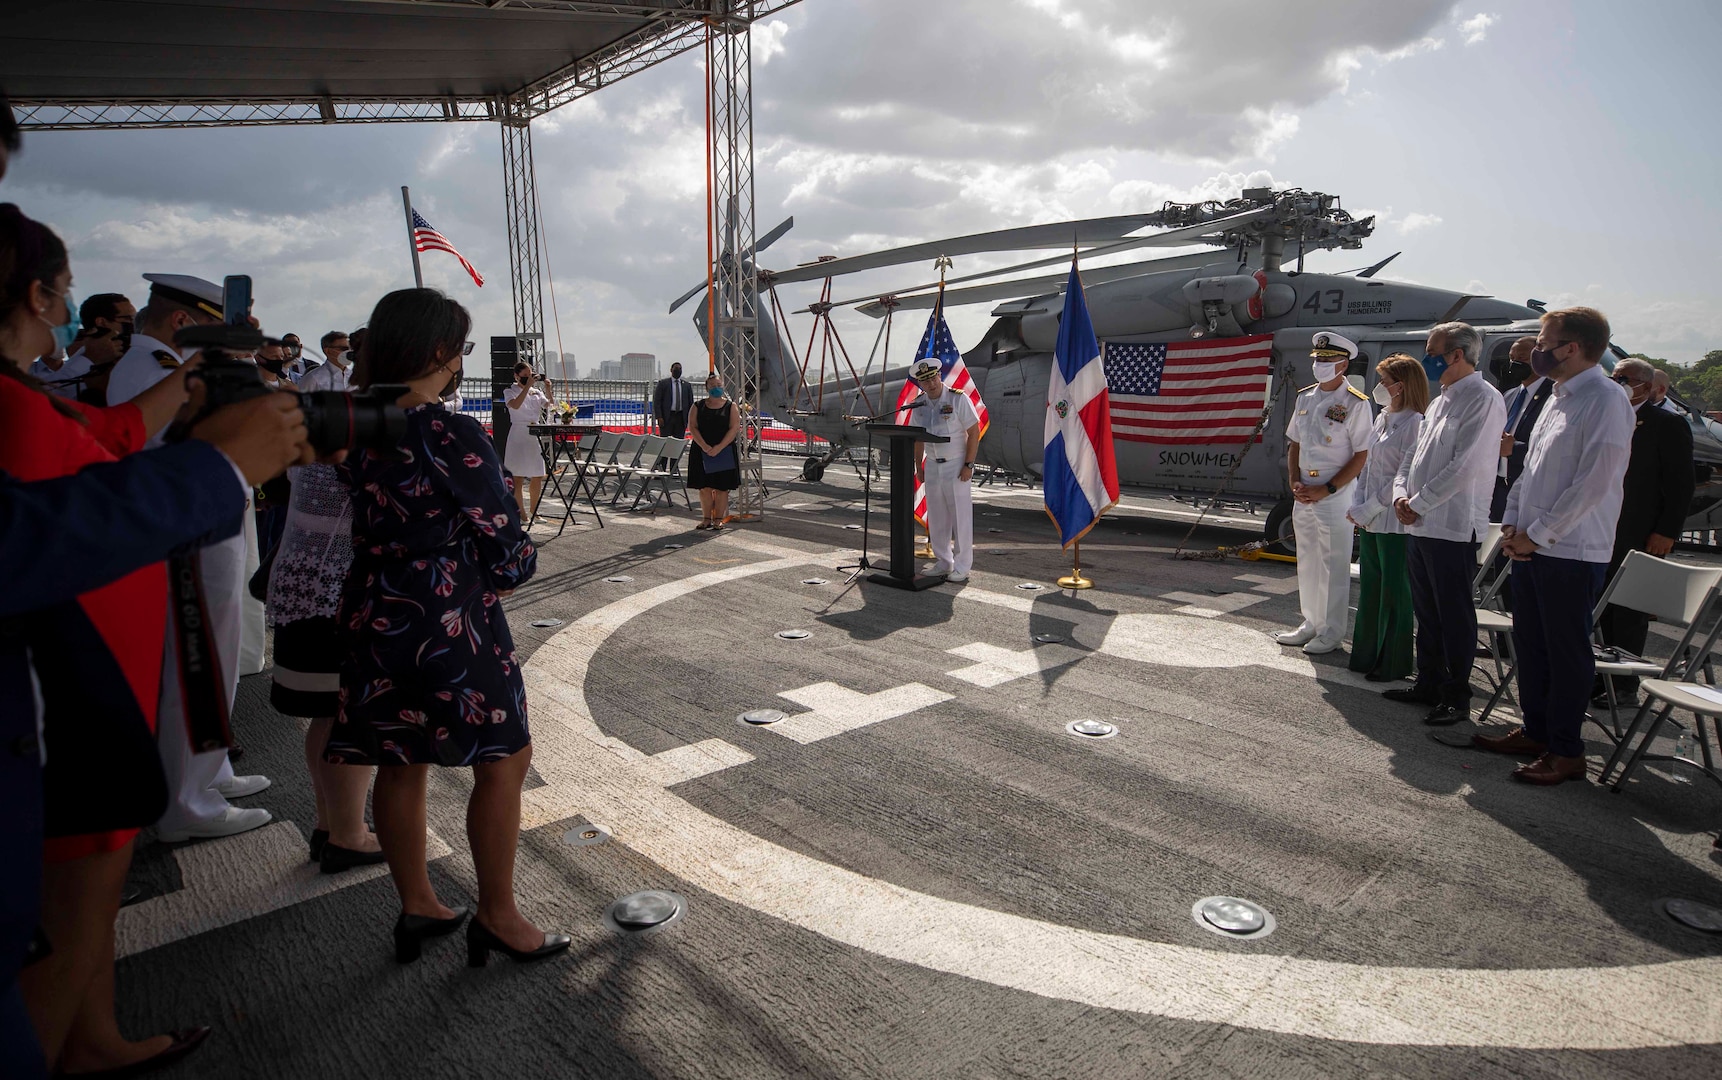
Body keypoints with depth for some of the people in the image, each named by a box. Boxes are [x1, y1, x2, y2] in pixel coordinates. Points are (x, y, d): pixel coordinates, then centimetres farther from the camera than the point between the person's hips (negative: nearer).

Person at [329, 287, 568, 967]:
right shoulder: (452, 436, -19)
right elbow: (505, 545, -15)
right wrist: (507, 574, 5)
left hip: (370, 612, 8)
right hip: (449, 618, -8)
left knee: (400, 763, 17)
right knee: (503, 759, 8)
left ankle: (416, 906, 32)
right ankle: (497, 916, 18)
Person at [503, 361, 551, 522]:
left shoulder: (537, 392, 14)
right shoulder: (510, 392, 0)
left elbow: (549, 406, -1)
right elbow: (515, 405, -21)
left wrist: (549, 391, -15)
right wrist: (527, 386, -22)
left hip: (536, 435, 5)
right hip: (518, 435, -5)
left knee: (537, 477, 7)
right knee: (518, 478, -3)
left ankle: (534, 511, 21)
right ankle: (521, 514, 2)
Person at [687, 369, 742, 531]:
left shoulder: (731, 407, 3)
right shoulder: (698, 407, 8)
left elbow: (734, 429, -6)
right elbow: (693, 428, -1)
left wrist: (718, 448, -17)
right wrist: (705, 446, -16)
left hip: (724, 453, -2)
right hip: (702, 452, 2)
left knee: (721, 487, 0)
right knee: (704, 487, 4)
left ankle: (719, 519, 8)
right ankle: (706, 519, 13)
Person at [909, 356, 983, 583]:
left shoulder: (958, 399, -12)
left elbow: (974, 432, -11)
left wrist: (968, 465, -14)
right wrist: (918, 466, 11)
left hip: (956, 465, -5)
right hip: (932, 466, 5)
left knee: (960, 517, -2)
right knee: (936, 518, 10)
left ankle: (962, 567, 7)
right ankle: (943, 562, 22)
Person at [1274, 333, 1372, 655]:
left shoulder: (1355, 403, -10)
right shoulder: (1305, 397, 10)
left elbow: (1362, 456, -12)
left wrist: (1325, 490, -16)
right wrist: (1295, 483, 1)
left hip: (1335, 496, -7)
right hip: (1303, 495, 7)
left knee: (1334, 567, 2)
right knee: (1307, 564, 15)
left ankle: (1332, 632, 13)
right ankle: (1311, 624, 28)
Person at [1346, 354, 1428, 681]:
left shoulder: (1415, 424, -13)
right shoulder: (1383, 419, 14)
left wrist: (1369, 508, -15)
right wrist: (1357, 506, 5)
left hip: (1395, 523, -8)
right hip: (1371, 522, 8)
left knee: (1394, 595, 2)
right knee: (1370, 591, 15)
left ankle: (1393, 665, 12)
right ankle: (1367, 656, 25)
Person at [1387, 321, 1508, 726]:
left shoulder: (1483, 399, -10)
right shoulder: (1440, 401, 18)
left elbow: (1464, 465, -19)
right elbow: (1413, 454, 18)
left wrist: (1418, 504, -14)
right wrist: (1400, 494, 0)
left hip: (1453, 527, -9)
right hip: (1419, 525, 9)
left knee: (1454, 616, 0)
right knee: (1427, 612, 16)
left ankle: (1456, 696, 10)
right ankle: (1428, 684, 27)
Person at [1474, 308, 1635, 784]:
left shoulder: (1605, 400, -13)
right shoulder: (1559, 399, 15)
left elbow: (1594, 482, -19)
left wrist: (1536, 534, -15)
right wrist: (1512, 523, 6)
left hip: (1571, 552, -8)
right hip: (1530, 547, 9)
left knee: (1567, 652, 1)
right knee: (1530, 643, 15)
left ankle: (1566, 752, 12)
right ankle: (1534, 731, 28)